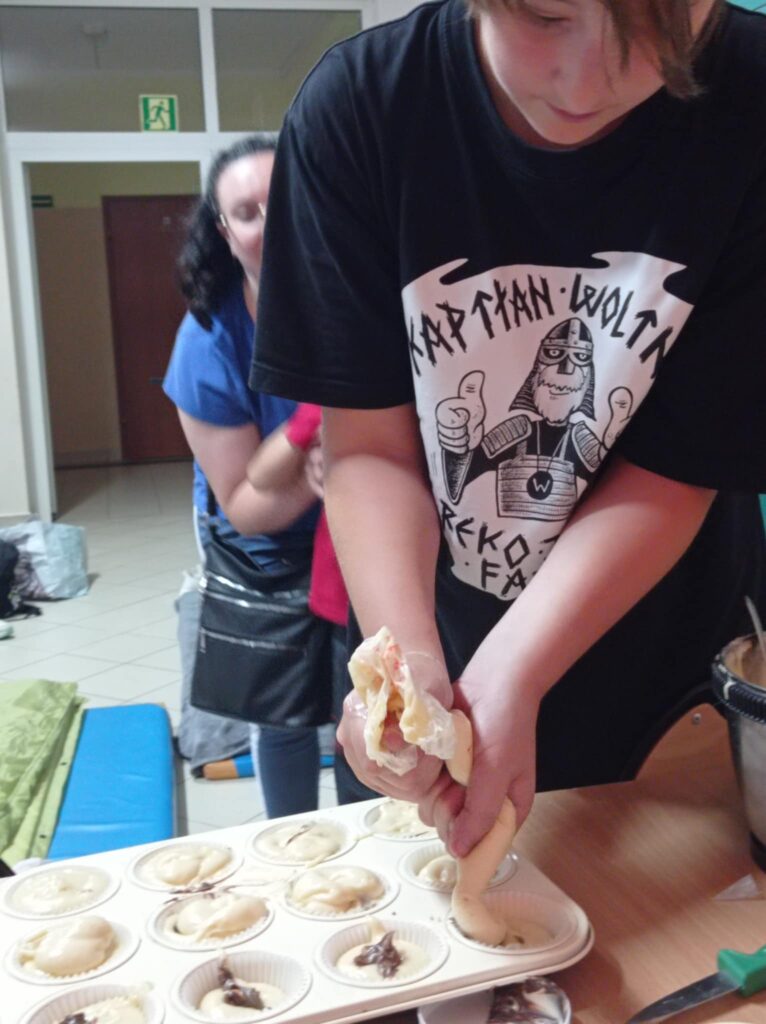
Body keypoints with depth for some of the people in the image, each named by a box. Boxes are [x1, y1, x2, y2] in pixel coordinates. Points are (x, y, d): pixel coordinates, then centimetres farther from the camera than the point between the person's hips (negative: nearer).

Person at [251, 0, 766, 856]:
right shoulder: (360, 105, -20)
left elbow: (676, 469, -19)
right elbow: (370, 447, -17)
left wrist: (505, 679, -30)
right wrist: (408, 658, -32)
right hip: (436, 651, 1)